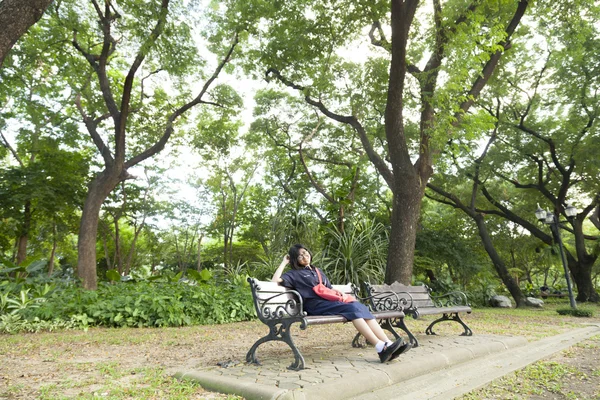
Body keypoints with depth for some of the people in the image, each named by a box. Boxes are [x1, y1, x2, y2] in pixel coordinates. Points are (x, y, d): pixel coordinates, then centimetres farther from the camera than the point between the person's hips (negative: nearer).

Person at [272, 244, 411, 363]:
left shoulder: (318, 271, 30)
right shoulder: (295, 274, 10)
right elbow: (276, 280, -7)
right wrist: (284, 262, 3)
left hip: (330, 302, 6)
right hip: (317, 306, -6)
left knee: (361, 307, -22)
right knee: (353, 309, -29)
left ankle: (387, 344, -33)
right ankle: (381, 347, -38)